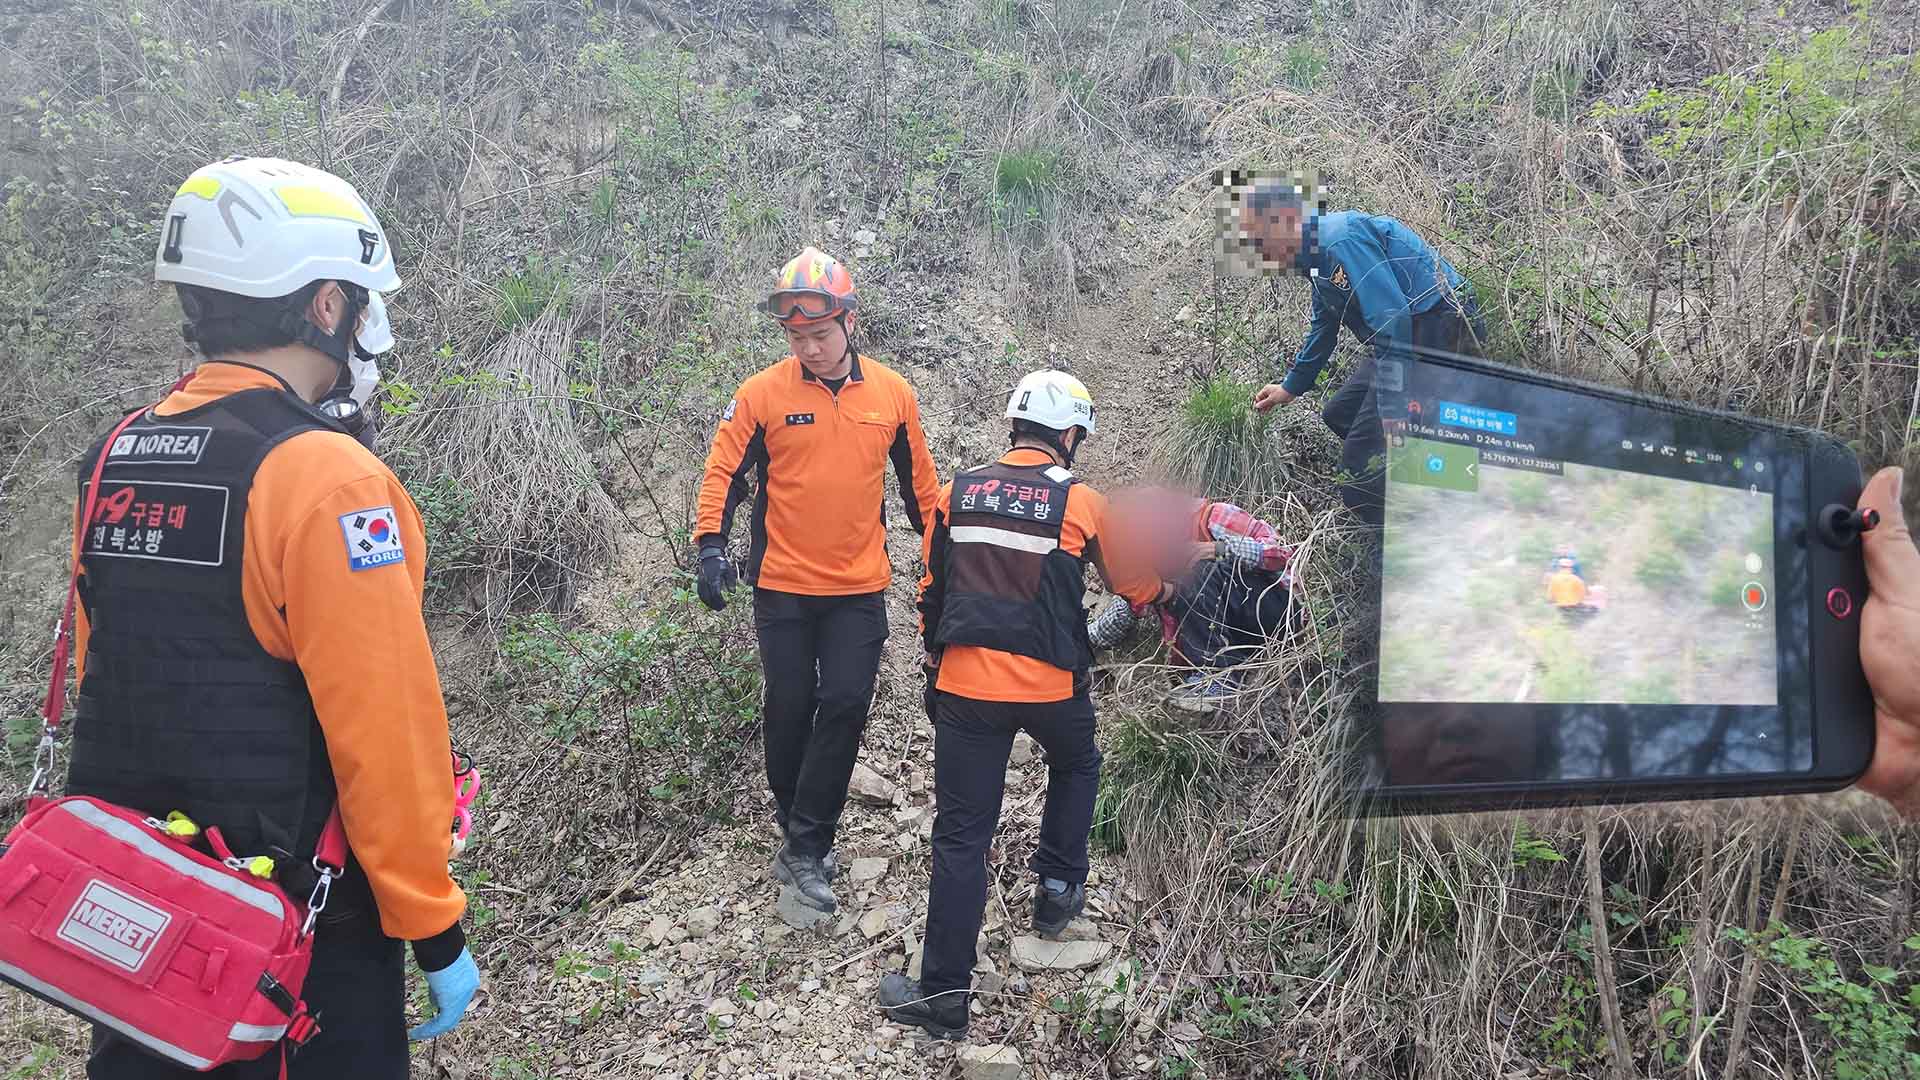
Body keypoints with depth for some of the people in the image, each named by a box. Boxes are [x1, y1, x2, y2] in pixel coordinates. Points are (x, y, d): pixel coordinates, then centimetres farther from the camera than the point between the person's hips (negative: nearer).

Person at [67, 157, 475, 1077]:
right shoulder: (326, 478, -21)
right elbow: (385, 731, -23)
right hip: (293, 939, -7)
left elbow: (99, 672, 10)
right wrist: (435, 931, -14)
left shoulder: (116, 459, 3)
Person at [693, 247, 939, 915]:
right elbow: (724, 472, -4)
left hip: (860, 589, 1)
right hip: (783, 586, -1)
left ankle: (805, 849, 7)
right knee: (789, 710, 7)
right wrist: (712, 546, -18)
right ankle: (799, 830, 28)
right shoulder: (762, 394, -7)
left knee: (845, 708, -3)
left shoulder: (893, 393, 0)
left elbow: (918, 483, 10)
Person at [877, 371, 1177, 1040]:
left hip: (964, 683, 2)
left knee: (961, 836, 5)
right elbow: (1133, 581, 12)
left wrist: (935, 664, 24)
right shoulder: (1080, 502, -3)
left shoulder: (958, 492, 6)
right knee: (1076, 766, 32)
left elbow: (932, 589, 12)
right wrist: (1168, 590, 35)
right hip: (1050, 685, -1)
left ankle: (943, 995, 8)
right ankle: (1059, 888, 33)